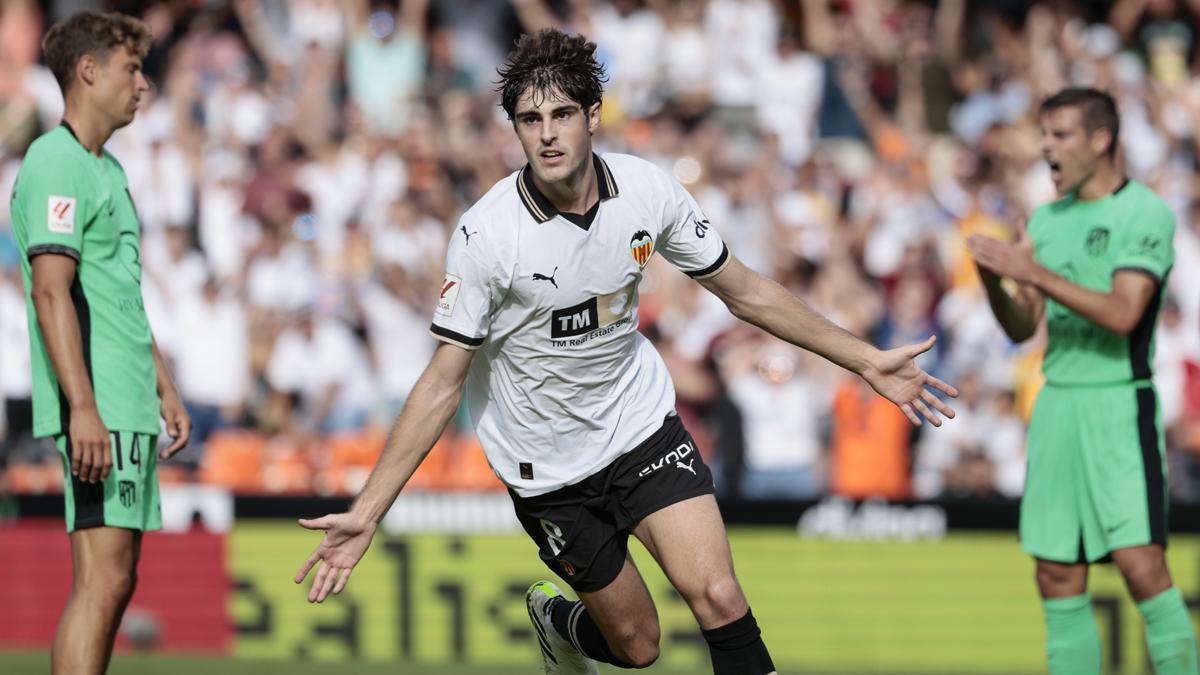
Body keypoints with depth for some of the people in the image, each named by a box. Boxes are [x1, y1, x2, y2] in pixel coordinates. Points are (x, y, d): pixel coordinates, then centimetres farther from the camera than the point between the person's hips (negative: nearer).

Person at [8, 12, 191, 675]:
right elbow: (51, 290, -18)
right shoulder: (57, 163, -10)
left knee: (114, 579, 8)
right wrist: (83, 407, -24)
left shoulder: (108, 170, 20)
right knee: (102, 578, -14)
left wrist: (164, 389, 26)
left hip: (131, 410, 10)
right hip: (97, 411, -10)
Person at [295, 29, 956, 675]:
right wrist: (366, 514, -22)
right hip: (547, 466, -2)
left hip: (642, 422, 2)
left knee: (717, 597, -16)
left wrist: (866, 360, 4)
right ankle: (553, 618, 39)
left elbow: (745, 291, 3)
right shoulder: (485, 233, -23)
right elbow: (442, 384, -17)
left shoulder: (648, 190, -13)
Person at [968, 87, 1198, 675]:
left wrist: (1037, 274, -21)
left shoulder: (1146, 214, -7)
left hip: (1119, 405, -6)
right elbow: (1022, 326, 13)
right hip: (1056, 403, 6)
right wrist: (994, 281, -7)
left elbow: (1122, 314, -18)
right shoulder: (1047, 220, 14)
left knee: (1141, 565, -14)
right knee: (1058, 578, 4)